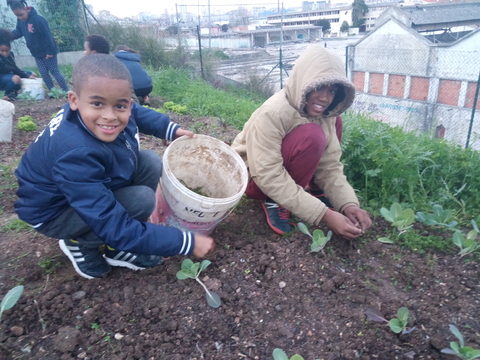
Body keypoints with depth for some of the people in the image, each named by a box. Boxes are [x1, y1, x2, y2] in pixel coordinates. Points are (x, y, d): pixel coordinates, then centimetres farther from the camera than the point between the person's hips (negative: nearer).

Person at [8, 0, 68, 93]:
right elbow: (18, 32, 13)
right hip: (37, 54, 7)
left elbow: (47, 36, -21)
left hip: (47, 52, -7)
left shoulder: (37, 19, -21)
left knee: (55, 72, -3)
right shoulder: (20, 20, 3)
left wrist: (50, 51, -20)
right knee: (44, 74, 6)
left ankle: (66, 91, 4)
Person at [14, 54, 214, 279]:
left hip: (93, 184, 8)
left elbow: (138, 113, 10)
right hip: (55, 211, -8)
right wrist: (187, 243, -38)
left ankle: (118, 248, 2)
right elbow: (115, 229, -40)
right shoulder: (76, 156, -41)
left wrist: (170, 129, -4)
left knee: (150, 162, -8)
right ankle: (80, 243, 2)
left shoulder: (115, 108, -19)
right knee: (141, 200, -27)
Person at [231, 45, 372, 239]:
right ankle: (274, 201, -15)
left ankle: (311, 190, -2)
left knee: (335, 123, -4)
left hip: (286, 170, 7)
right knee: (310, 136, -32)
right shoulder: (273, 113, -31)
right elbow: (268, 176, -34)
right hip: (254, 177, -7)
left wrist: (348, 204, -27)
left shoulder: (325, 114, -9)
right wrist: (324, 214, -37)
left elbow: (330, 165, -10)